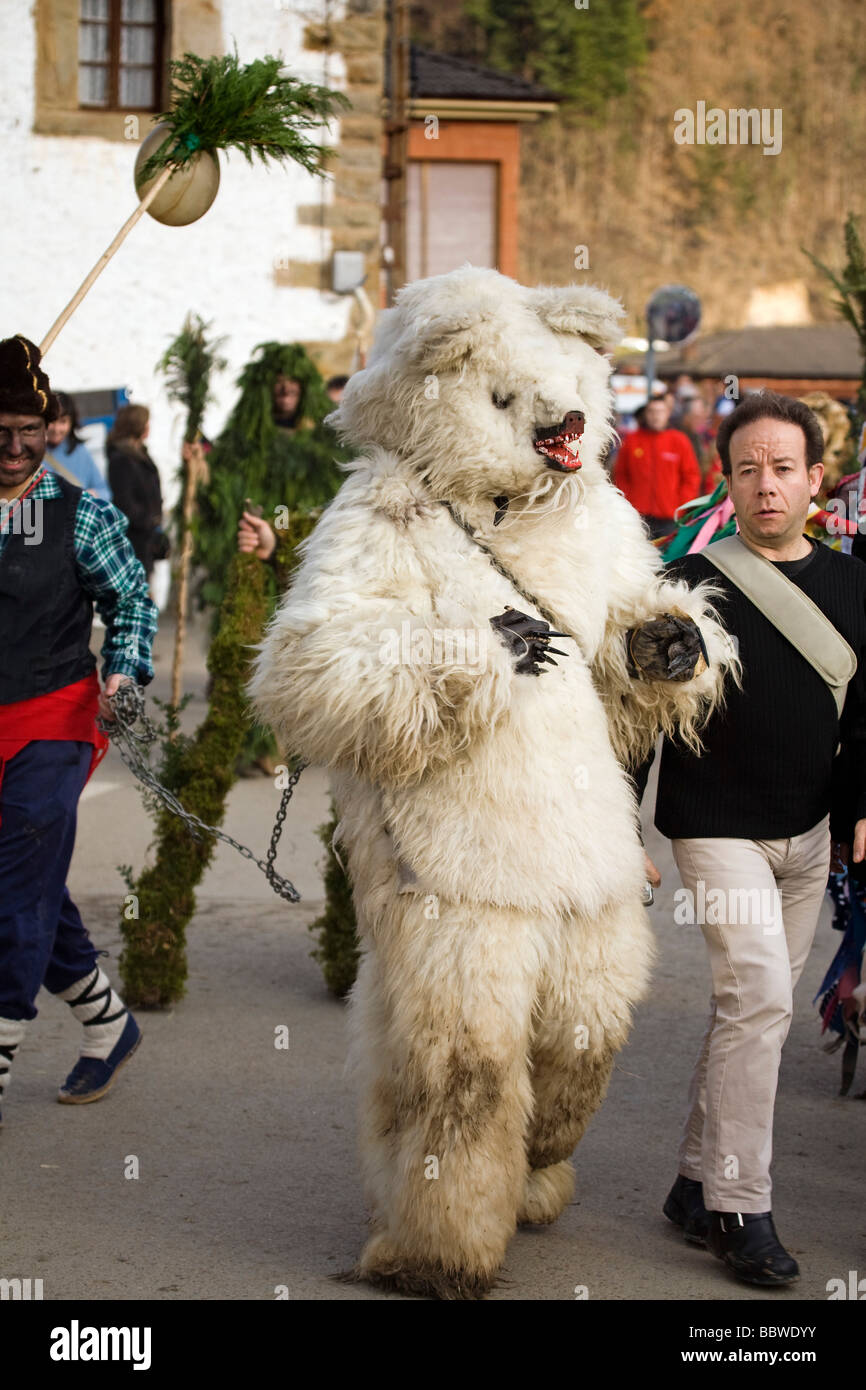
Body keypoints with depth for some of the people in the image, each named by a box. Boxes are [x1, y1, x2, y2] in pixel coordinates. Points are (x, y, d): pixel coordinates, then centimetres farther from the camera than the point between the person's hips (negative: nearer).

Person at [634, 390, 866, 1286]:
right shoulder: (692, 584, -8)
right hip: (716, 829, -5)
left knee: (754, 1006, 11)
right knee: (758, 994, -16)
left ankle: (696, 1182, 24)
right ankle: (739, 1209, -8)